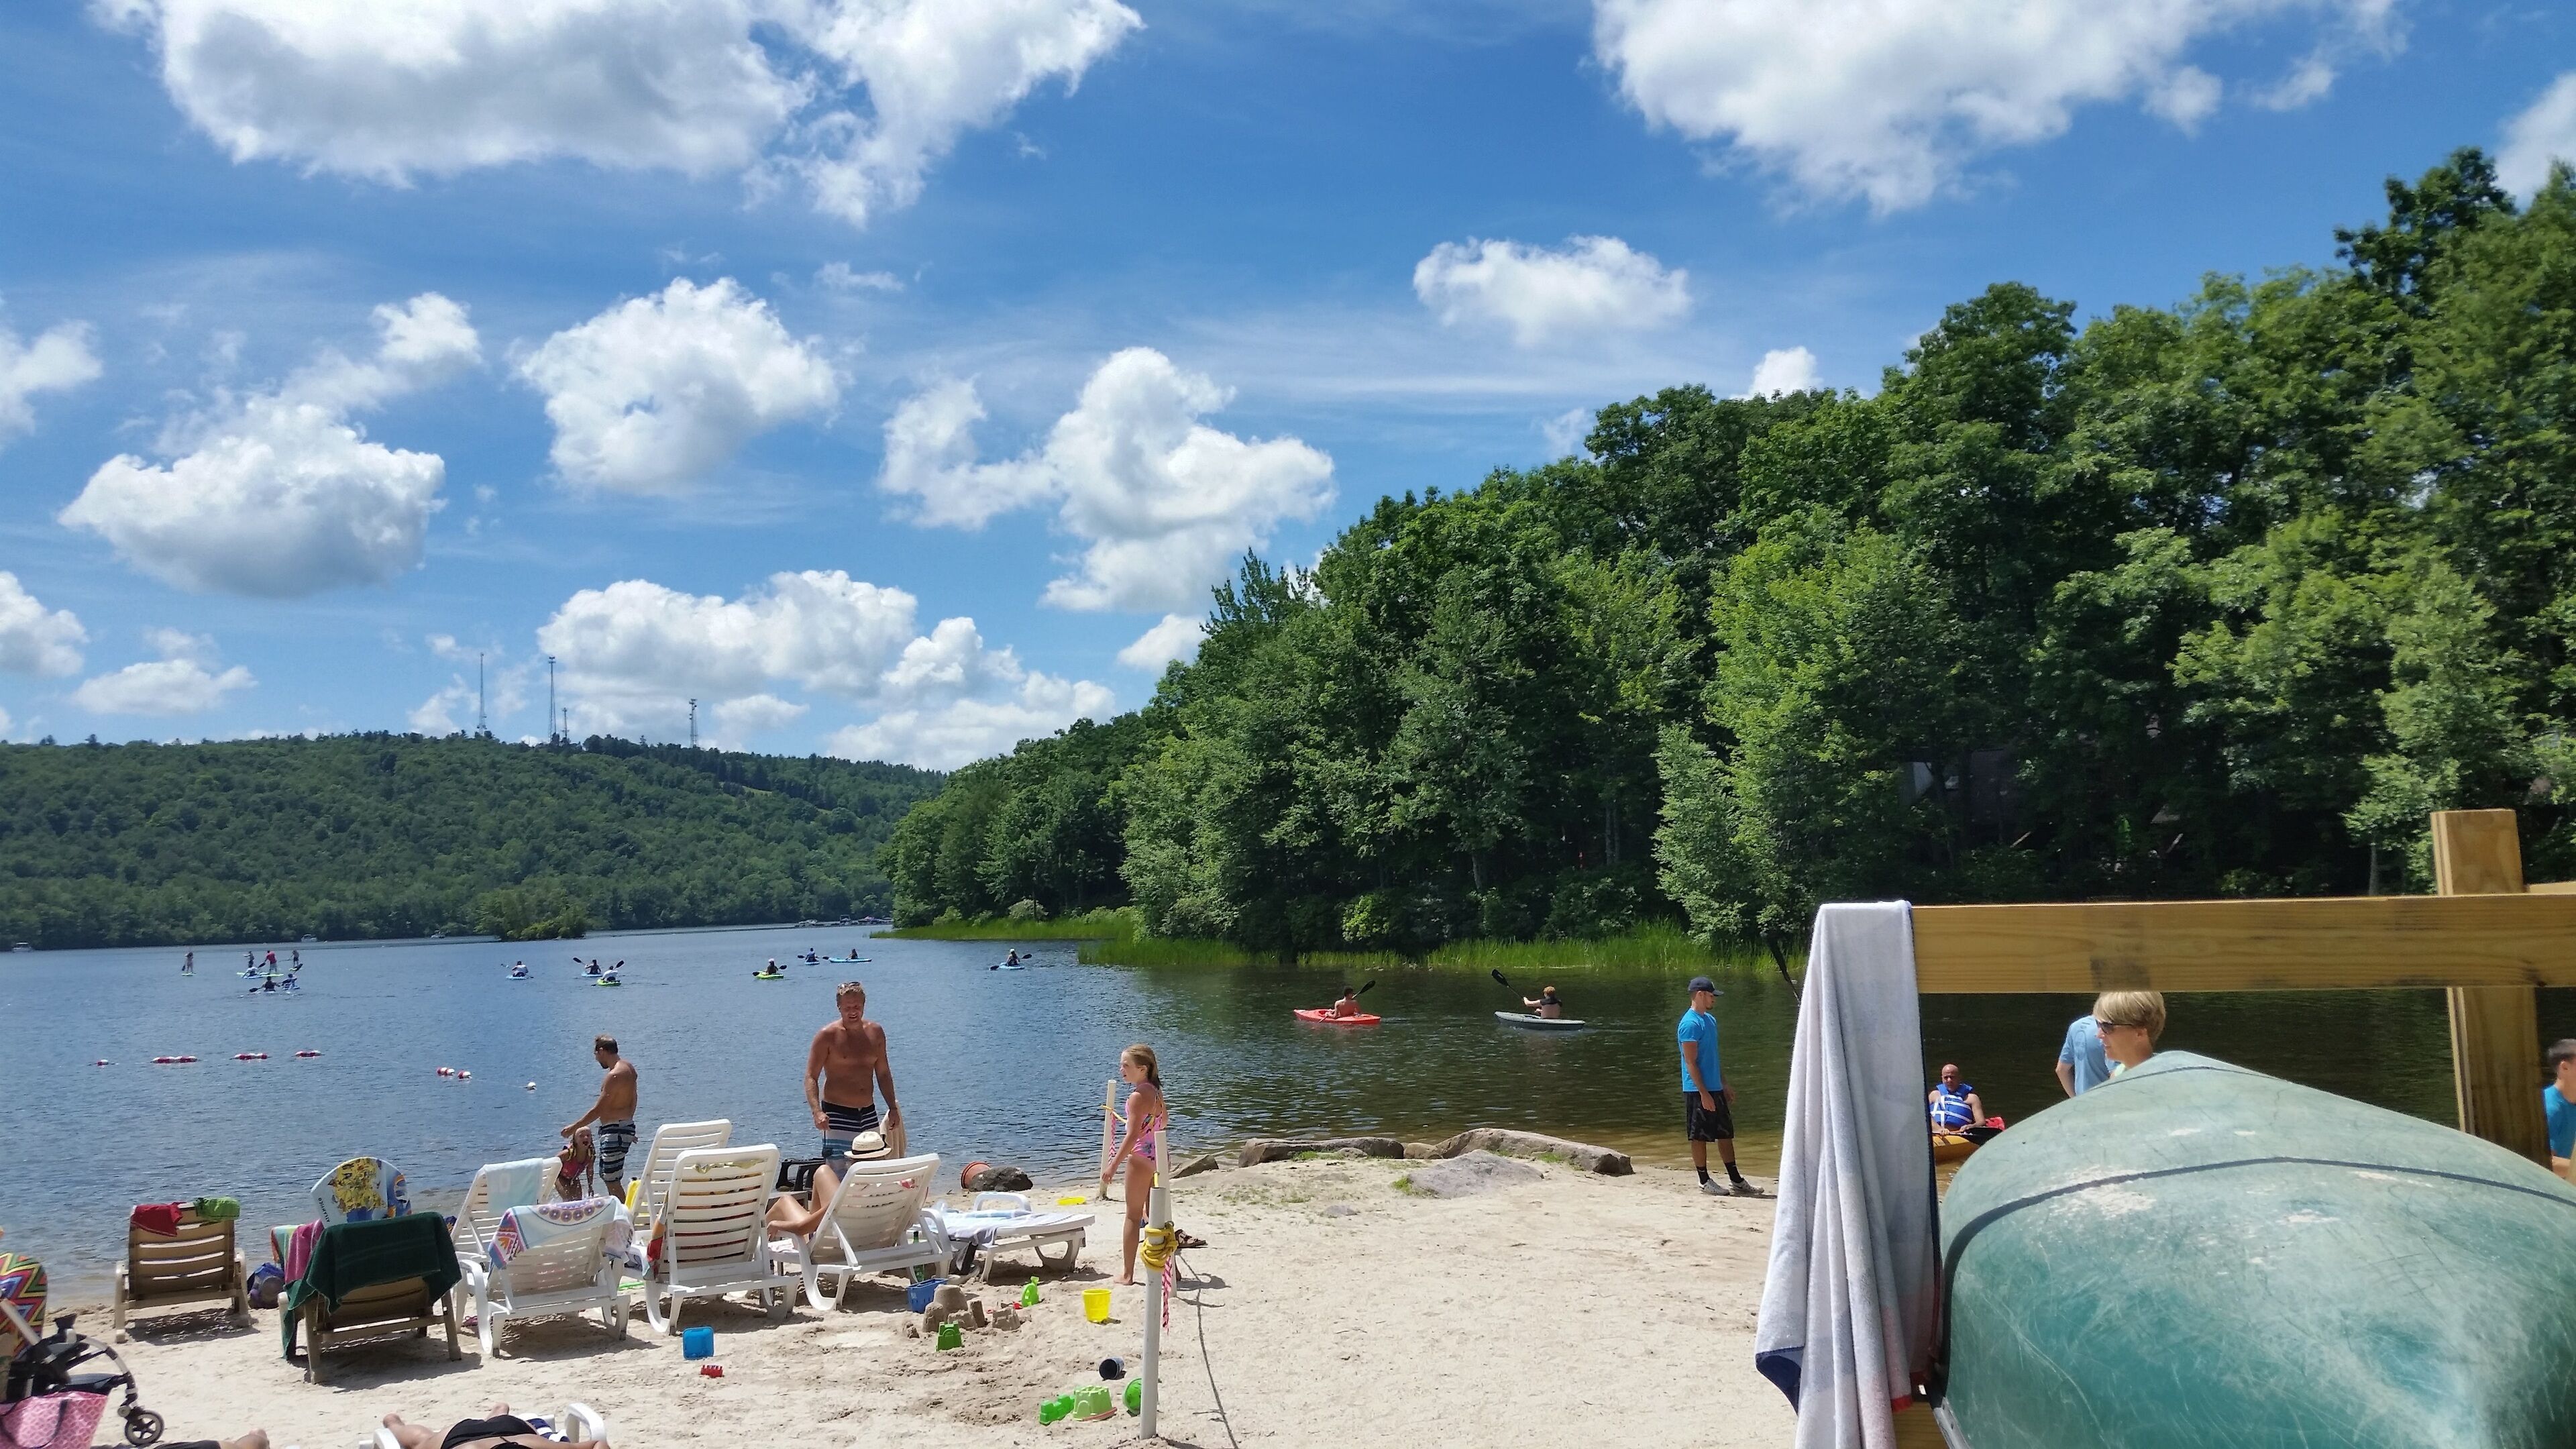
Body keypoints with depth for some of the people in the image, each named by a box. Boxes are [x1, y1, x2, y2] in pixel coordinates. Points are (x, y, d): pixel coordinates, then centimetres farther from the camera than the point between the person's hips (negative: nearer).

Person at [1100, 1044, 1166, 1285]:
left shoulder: (1137, 1096, -17)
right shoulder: (1156, 1092, 7)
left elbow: (1133, 1135, -22)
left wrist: (1114, 1165, -20)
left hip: (1140, 1157, -8)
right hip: (1159, 1156, 8)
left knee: (1134, 1216, 2)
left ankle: (1128, 1274, 7)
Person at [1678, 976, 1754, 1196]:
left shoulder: (1710, 1020, 14)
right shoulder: (1690, 1024, -16)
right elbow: (1691, 1063, -18)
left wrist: (1724, 1085, 21)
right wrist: (1704, 1094, -20)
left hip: (1715, 1088, 9)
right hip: (1698, 1091, -9)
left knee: (1726, 1134, 12)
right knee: (1700, 1136, 1)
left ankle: (1736, 1181, 18)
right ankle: (1704, 1182, 10)